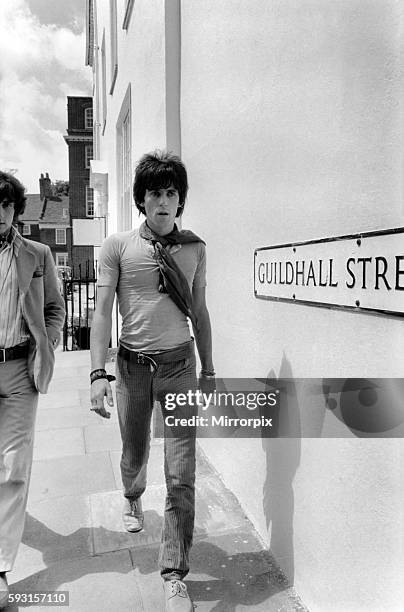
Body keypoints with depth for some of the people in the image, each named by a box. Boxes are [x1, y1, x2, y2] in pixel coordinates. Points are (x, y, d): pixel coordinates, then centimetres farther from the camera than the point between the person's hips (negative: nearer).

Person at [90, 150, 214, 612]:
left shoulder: (194, 248, 4)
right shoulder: (118, 246, -1)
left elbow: (199, 312, 10)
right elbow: (102, 312, -3)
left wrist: (208, 370, 11)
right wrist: (98, 373, -10)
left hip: (179, 365, 1)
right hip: (133, 365, 0)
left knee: (181, 474, -1)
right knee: (134, 454, 20)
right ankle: (132, 499, 56)